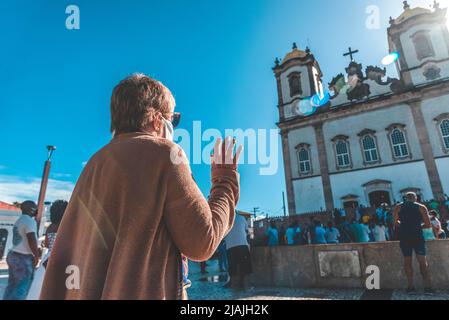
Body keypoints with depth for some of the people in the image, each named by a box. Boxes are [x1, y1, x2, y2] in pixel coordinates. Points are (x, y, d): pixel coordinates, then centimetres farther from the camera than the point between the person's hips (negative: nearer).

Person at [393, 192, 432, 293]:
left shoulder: (398, 207, 6)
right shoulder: (421, 207, 3)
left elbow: (396, 223, 7)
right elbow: (428, 225, 0)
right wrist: (418, 226, 17)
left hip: (404, 236, 1)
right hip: (417, 236, -1)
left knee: (407, 261, 8)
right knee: (422, 261, 4)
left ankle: (410, 286, 9)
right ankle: (428, 286, 0)